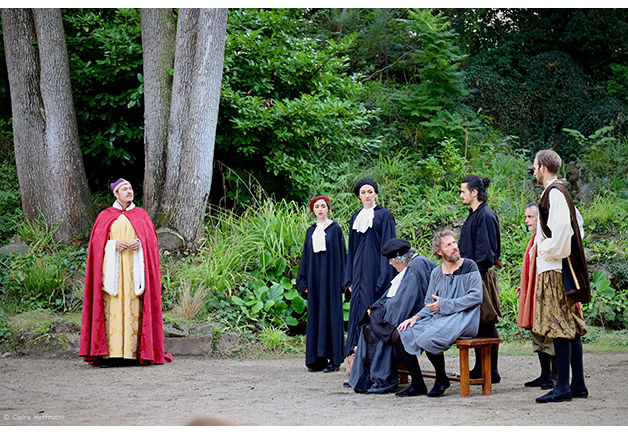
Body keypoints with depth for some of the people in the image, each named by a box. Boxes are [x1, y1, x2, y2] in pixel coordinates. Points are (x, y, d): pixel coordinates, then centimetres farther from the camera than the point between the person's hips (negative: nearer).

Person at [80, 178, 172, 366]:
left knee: (134, 308, -6)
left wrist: (139, 243, -12)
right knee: (112, 308, -9)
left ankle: (134, 352, -7)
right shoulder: (105, 216, 11)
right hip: (112, 267, -1)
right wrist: (114, 244, -13)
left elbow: (151, 238, 8)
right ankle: (108, 354, -12)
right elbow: (97, 240, 5)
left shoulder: (141, 215, 15)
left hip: (134, 269, 1)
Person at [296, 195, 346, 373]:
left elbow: (341, 254, -2)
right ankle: (318, 359, 5)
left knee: (331, 314, -5)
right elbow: (306, 256, 15)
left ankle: (334, 358, -3)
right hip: (315, 277, 5)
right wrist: (304, 282, 9)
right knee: (315, 315, 3)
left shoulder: (335, 229, 1)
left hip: (330, 276, -5)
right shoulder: (311, 231, 13)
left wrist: (341, 280, -9)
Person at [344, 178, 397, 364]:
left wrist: (384, 277, -14)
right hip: (359, 269, 5)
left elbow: (388, 246, -5)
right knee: (358, 308, 2)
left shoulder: (384, 214, 0)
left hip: (376, 268, -5)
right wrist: (349, 278, 11)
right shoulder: (356, 218, 16)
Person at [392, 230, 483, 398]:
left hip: (462, 318, -7)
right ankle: (417, 384, -3)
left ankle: (442, 379, -7)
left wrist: (444, 305, -12)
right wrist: (416, 317, -2)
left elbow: (476, 297, -12)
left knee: (428, 339, -33)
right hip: (438, 318, 7)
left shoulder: (469, 266, -1)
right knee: (400, 335, -9)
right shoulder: (436, 273, 15)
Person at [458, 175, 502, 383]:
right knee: (476, 323, 12)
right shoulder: (473, 215, 16)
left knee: (486, 323, -5)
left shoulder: (486, 216, -13)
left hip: (482, 275, -10)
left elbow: (485, 249, -18)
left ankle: (492, 371, -2)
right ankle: (480, 368, 18)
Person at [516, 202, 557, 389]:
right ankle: (545, 375, 17)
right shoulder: (535, 239, 18)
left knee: (551, 336, -7)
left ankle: (555, 376, -3)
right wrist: (524, 286, 19)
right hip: (534, 294, 10)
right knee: (537, 335, 11)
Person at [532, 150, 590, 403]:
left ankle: (563, 387, -12)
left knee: (558, 325, -10)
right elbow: (578, 222, 24)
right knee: (571, 326, 10)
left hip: (554, 268, -10)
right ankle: (578, 385, 13)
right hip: (561, 267, 10)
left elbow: (562, 228, -25)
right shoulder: (560, 192, 16)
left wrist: (549, 251, -12)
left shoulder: (554, 193, -14)